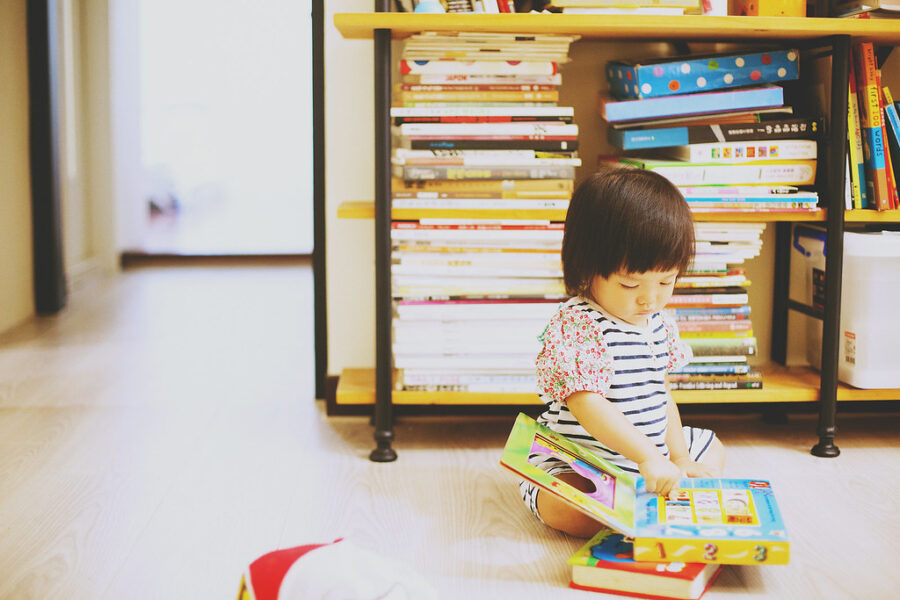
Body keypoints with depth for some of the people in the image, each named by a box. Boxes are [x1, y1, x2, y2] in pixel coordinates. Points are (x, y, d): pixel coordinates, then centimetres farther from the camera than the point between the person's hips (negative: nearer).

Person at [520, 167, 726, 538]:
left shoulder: (658, 323, 4)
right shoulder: (576, 326, -25)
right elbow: (586, 404, -34)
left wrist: (679, 456, 5)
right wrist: (648, 457, -39)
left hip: (651, 451, 9)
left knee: (712, 449, 20)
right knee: (572, 508, -38)